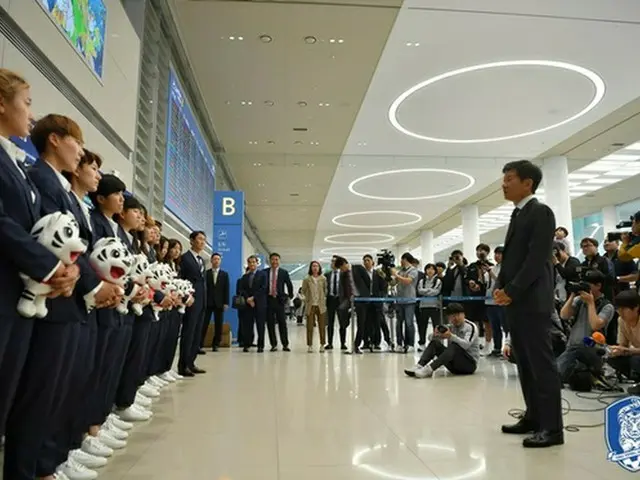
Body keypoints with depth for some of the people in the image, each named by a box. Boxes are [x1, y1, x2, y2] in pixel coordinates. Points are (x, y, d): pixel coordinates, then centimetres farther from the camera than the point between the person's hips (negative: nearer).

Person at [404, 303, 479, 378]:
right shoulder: (450, 327, 8)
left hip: (470, 363, -5)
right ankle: (419, 367, -32)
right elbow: (431, 338, 2)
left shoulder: (471, 327, -8)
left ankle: (428, 369, -47)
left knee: (454, 345, -34)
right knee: (435, 342, -13)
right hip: (454, 363, 5)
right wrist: (435, 335, -23)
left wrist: (451, 336, -42)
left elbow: (466, 345, -26)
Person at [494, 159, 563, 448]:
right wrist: (500, 287, 5)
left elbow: (537, 259, -16)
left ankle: (552, 427, 2)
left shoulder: (541, 212, -8)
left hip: (532, 301, -9)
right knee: (525, 362, 12)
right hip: (514, 301, 9)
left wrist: (511, 291, -16)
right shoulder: (517, 215, 19)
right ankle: (534, 417, 21)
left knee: (541, 362, -5)